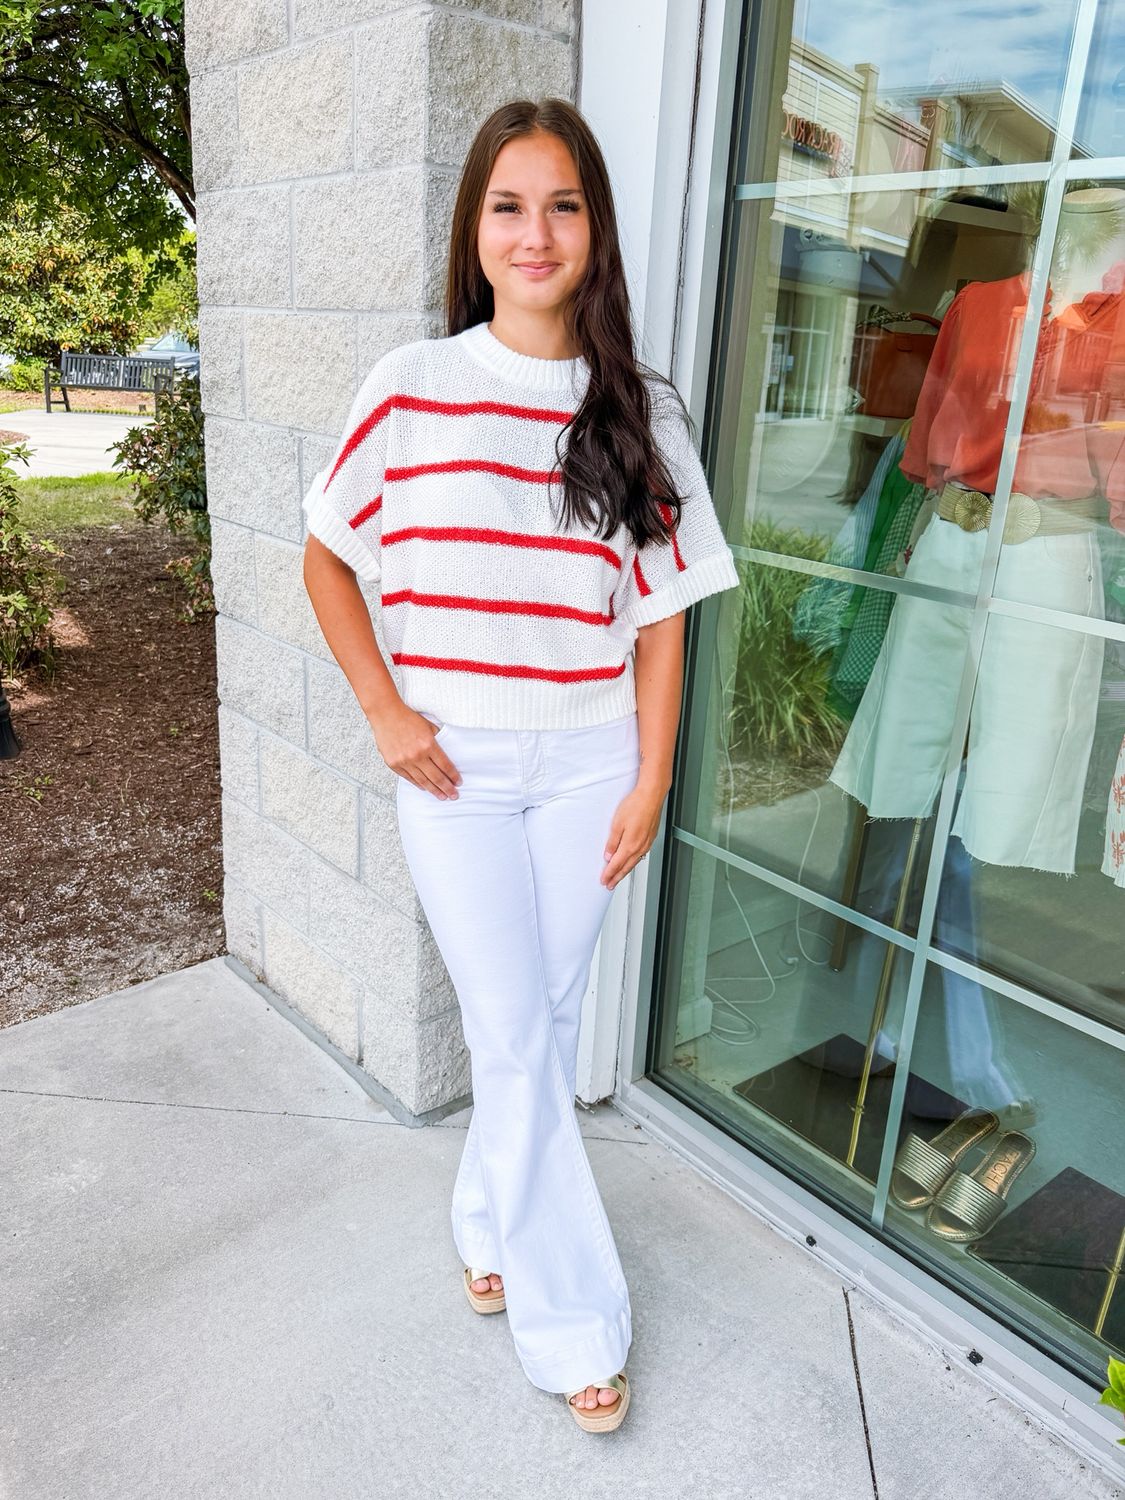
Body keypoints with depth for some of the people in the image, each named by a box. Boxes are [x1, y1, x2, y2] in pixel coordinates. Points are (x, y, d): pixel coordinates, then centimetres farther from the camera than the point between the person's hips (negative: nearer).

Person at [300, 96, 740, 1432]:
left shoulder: (639, 408, 0)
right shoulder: (412, 387, -4)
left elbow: (662, 613, 2)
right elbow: (326, 561, 5)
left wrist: (651, 779, -2)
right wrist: (385, 714, -4)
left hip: (587, 763, 2)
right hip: (454, 767, -1)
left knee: (546, 1024, 13)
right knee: (514, 1039, 4)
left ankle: (490, 1223, 43)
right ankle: (573, 1320, 24)